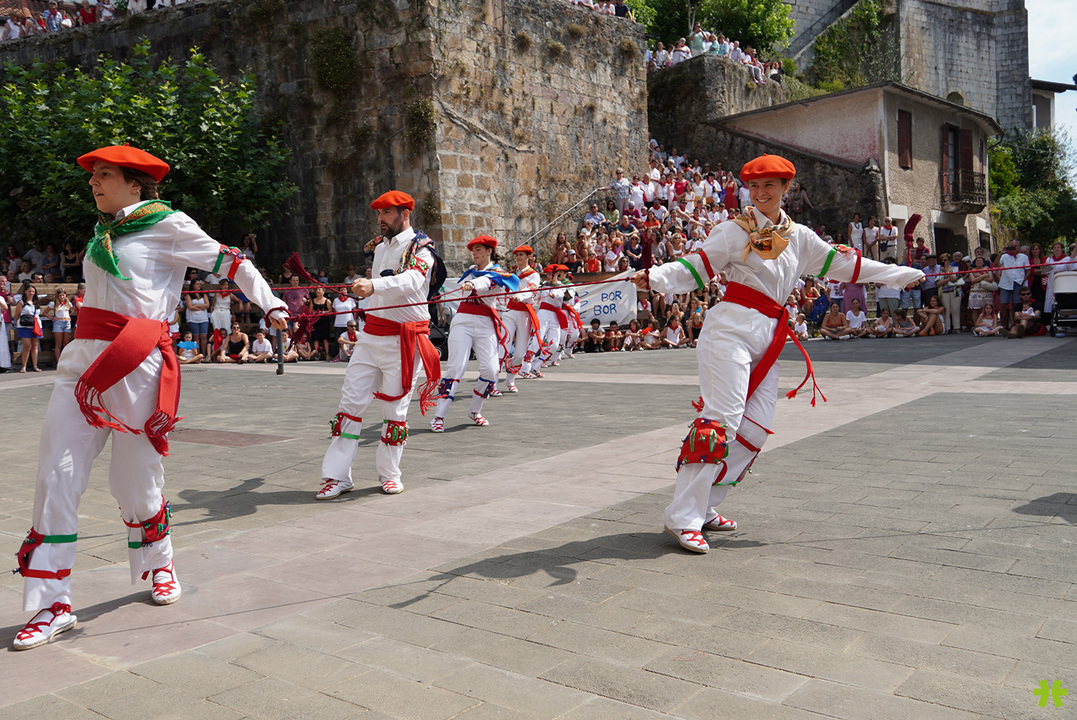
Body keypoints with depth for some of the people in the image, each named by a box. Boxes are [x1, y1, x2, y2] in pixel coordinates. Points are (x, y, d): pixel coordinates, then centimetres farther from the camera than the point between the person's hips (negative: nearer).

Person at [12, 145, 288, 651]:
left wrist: (270, 305, -1)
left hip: (136, 362, -6)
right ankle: (51, 604, 5)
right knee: (56, 474, -2)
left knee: (135, 477, 3)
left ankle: (158, 564, 32)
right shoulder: (104, 232, 19)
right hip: (83, 358, 6)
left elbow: (230, 262, 2)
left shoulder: (168, 225, -1)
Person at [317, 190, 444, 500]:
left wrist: (374, 285, -45)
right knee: (351, 401, 0)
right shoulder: (381, 248, 19)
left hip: (403, 339, -6)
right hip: (371, 334, 7)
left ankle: (389, 473, 18)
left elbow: (412, 280, -30)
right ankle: (338, 475, 3)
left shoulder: (420, 247, -7)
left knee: (395, 407, 2)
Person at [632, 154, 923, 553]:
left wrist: (903, 274, 29)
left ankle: (704, 508, 13)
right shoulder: (734, 231, 0)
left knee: (755, 429, 4)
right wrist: (653, 277, -28)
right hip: (732, 329, -7)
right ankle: (683, 518, -11)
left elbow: (843, 264, 24)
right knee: (721, 421, -14)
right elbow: (693, 269, -9)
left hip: (768, 339, 7)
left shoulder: (799, 237, 16)